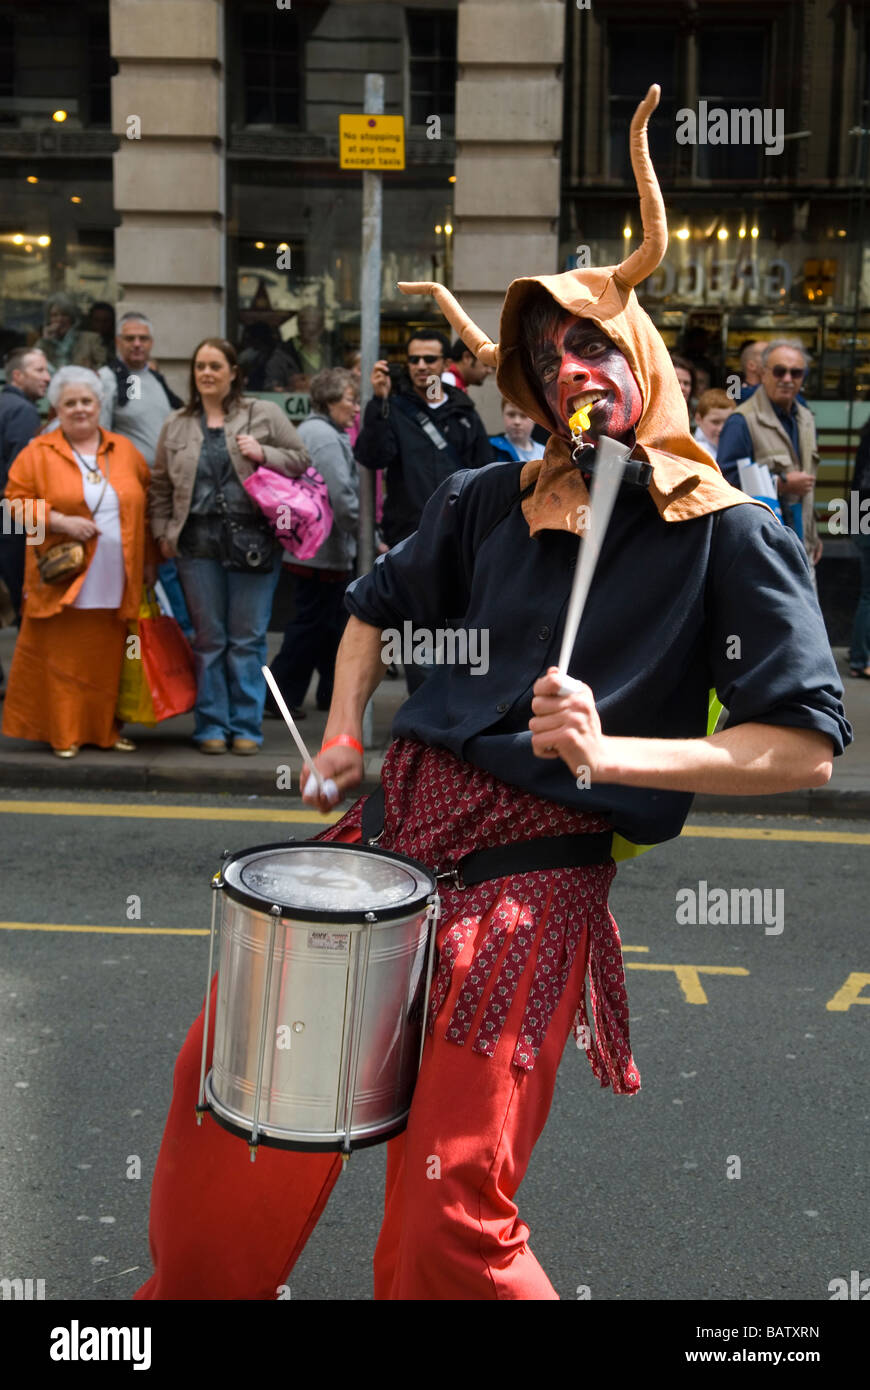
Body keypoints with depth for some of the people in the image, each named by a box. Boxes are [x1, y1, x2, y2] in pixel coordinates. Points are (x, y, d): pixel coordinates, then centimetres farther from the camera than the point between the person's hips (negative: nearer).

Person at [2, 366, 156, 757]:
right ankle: (62, 734, 10)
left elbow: (147, 503, 15)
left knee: (109, 658, 6)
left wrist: (149, 560, 11)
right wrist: (60, 522, -14)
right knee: (61, 658, -1)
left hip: (115, 583, 2)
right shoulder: (39, 453, 3)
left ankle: (107, 729, 19)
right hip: (63, 579, -2)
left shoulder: (124, 451, 11)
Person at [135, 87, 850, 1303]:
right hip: (399, 815, 6)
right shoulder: (491, 500, 10)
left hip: (536, 872, -5)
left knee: (446, 1226, -6)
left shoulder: (733, 534, -5)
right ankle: (194, 1285, 39)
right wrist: (343, 735, 9)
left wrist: (613, 753, -22)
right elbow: (379, 604, 25)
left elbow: (806, 747, -11)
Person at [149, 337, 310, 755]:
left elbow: (301, 460, 6)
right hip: (198, 544, 2)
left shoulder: (264, 414, 6)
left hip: (254, 540, -2)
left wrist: (264, 454, -10)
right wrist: (163, 532, 9)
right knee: (208, 638, 6)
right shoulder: (176, 424, 13)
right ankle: (211, 724, 15)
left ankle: (246, 726, 11)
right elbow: (161, 486, 18)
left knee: (248, 639, 2)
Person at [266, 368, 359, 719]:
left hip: (309, 545, 10)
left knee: (332, 622, 17)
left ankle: (333, 691, 26)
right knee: (312, 623, -2)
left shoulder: (309, 429, 17)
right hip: (327, 550, -10)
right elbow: (342, 498, -24)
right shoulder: (327, 438, -17)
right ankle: (281, 695, 3)